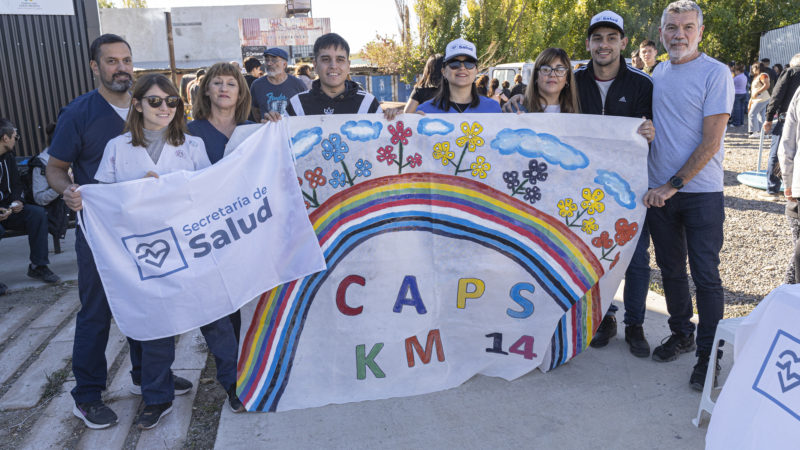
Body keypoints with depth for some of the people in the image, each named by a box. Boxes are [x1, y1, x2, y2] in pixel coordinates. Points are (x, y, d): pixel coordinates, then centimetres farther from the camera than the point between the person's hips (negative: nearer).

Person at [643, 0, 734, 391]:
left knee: (705, 275, -1)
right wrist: (657, 187, 5)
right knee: (671, 269, 14)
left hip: (701, 192, -5)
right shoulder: (657, 74, 9)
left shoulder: (716, 73, -8)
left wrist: (673, 185, -17)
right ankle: (681, 333, 31)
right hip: (659, 191, 5)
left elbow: (710, 142, -13)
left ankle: (708, 355, 11)